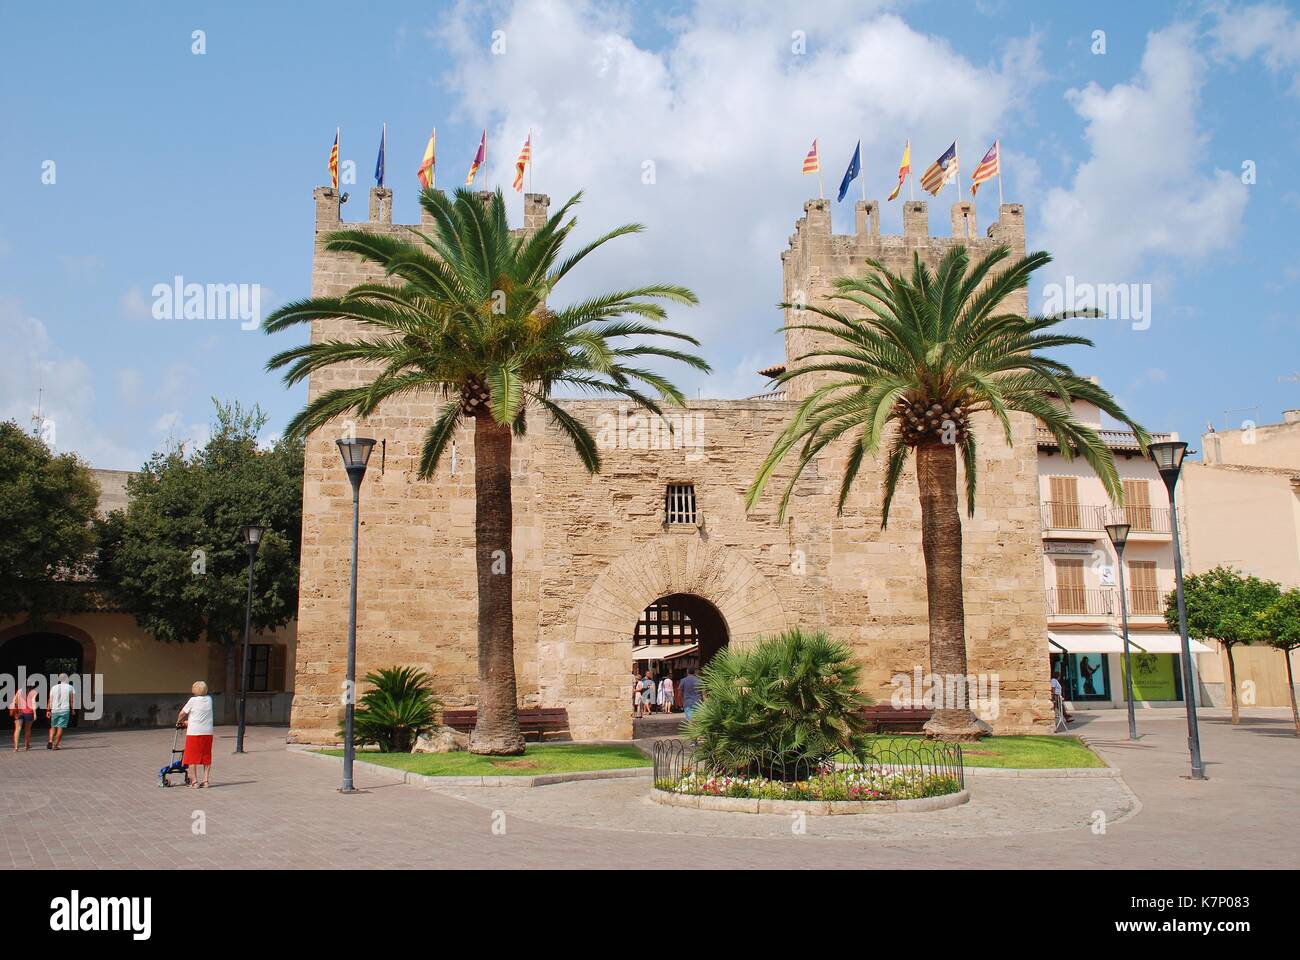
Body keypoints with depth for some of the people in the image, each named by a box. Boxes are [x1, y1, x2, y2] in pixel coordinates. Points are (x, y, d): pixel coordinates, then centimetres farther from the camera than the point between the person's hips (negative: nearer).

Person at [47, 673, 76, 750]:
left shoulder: (54, 687, 8)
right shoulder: (70, 687, 2)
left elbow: (50, 700, 6)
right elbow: (72, 700, 0)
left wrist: (48, 710, 10)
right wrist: (73, 709, 6)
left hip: (54, 710, 3)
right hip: (65, 710, -3)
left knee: (53, 726, 17)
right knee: (61, 728, 0)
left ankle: (50, 741, 0)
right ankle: (55, 745, -4)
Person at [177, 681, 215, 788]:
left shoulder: (193, 700, -6)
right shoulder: (209, 699, 8)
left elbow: (182, 713, 0)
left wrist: (179, 722, 21)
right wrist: (188, 721, 29)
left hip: (194, 732, -4)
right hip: (208, 732, 4)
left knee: (192, 757, 3)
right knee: (206, 757, 10)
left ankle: (194, 781, 2)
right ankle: (205, 780, 9)